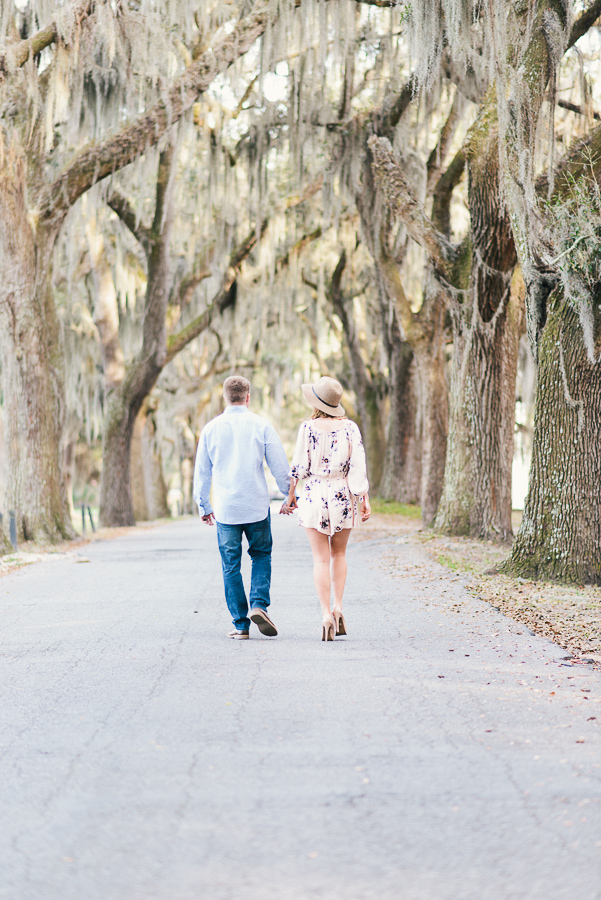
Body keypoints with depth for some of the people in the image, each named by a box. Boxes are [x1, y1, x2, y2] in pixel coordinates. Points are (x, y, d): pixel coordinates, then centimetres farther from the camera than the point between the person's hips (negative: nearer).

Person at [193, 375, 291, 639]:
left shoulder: (211, 428, 2)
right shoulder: (261, 426, -2)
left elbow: (201, 471, 9)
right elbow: (280, 466, 0)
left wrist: (203, 506, 20)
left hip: (225, 508, 1)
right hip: (257, 506, -1)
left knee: (230, 565, 7)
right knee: (261, 556, 16)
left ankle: (240, 624, 7)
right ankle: (259, 605, -4)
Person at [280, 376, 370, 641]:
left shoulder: (308, 427, -7)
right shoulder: (349, 427, -3)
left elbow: (299, 466, -6)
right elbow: (358, 467, -6)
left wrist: (290, 496, 4)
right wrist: (364, 499, -3)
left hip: (314, 496, -2)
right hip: (343, 495, 2)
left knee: (321, 558, 4)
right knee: (339, 554, 19)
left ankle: (326, 614, -5)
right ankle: (338, 609, 10)